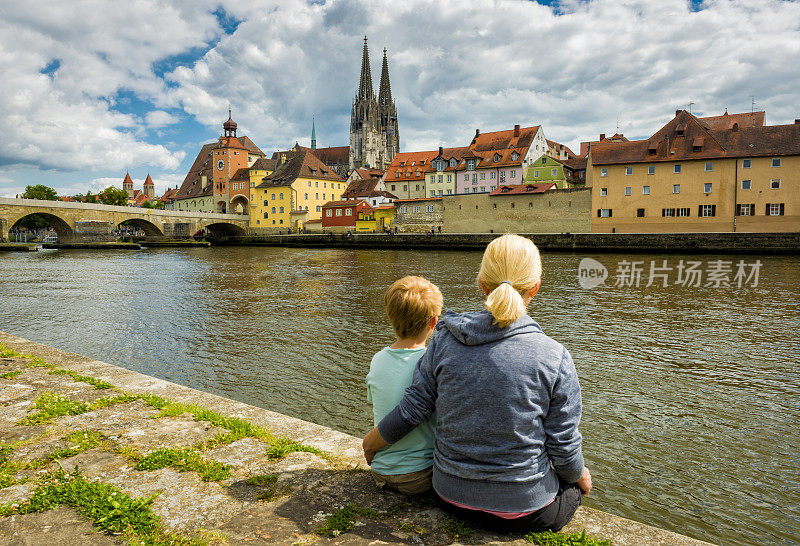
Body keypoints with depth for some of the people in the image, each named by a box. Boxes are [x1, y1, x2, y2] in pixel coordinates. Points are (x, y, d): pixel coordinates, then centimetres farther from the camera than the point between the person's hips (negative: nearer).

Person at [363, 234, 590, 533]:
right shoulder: (554, 357, -19)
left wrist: (372, 441, 13)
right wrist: (579, 475, 12)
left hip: (451, 496, 5)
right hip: (523, 511, -4)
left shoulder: (445, 341, -12)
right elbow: (564, 450, -12)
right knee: (573, 485, 30)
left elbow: (412, 408, -7)